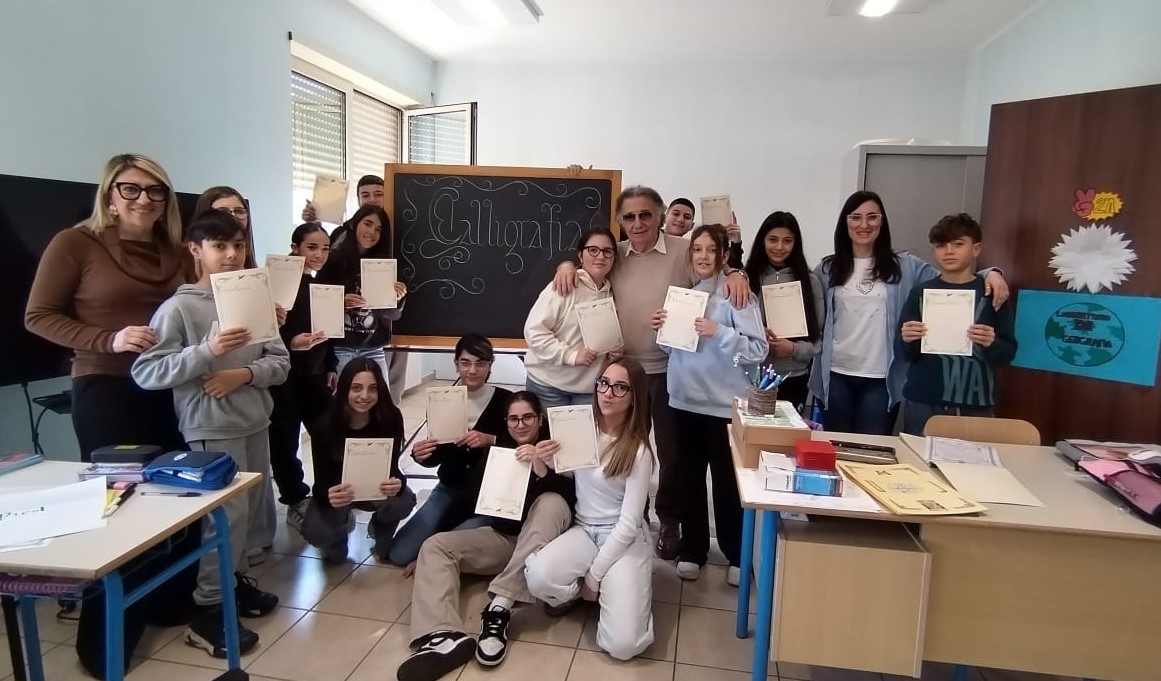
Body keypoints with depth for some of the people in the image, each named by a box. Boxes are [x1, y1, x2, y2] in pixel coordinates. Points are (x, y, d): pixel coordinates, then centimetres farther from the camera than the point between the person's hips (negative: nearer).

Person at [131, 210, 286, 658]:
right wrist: (207, 352, -25)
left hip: (254, 422, 6)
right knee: (228, 512, -4)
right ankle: (207, 611, 10)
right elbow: (145, 372, -15)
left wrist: (245, 374, -14)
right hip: (211, 427, -5)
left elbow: (281, 362, 5)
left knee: (248, 509, 14)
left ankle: (235, 579, 35)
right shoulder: (179, 307, -10)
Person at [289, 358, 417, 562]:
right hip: (337, 490, 0)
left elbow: (392, 467, -20)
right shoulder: (325, 425, -26)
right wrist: (330, 496, -48)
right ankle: (340, 523, 11)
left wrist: (396, 483, -45)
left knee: (404, 500, -31)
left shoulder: (391, 418, -24)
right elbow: (321, 483, -23)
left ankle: (380, 530, 5)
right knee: (316, 532, -28)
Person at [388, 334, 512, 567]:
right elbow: (436, 457, 2)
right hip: (449, 488, 4)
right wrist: (420, 456, -20)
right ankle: (449, 528, 21)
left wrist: (490, 440, -28)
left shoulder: (505, 400, -10)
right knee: (399, 554, -3)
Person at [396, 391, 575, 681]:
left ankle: (500, 606, -39)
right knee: (436, 546, -13)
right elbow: (472, 500, 5)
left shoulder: (555, 449, -2)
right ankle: (445, 635, -40)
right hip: (502, 537, 4)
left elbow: (573, 497, -18)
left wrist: (542, 471, -35)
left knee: (552, 501, -33)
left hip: (541, 542, -4)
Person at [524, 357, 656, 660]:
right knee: (538, 578, -30)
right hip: (583, 531, 4)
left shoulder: (638, 451, -14)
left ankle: (623, 589, 12)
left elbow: (629, 523, -14)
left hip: (624, 540, -3)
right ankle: (577, 591, 6)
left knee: (623, 645, -20)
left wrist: (593, 575, -13)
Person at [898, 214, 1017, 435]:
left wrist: (991, 344, -18)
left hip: (975, 406, 0)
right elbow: (906, 353, 5)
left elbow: (1007, 354, 1)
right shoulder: (921, 292, 3)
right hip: (922, 403, 1)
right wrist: (907, 340, -15)